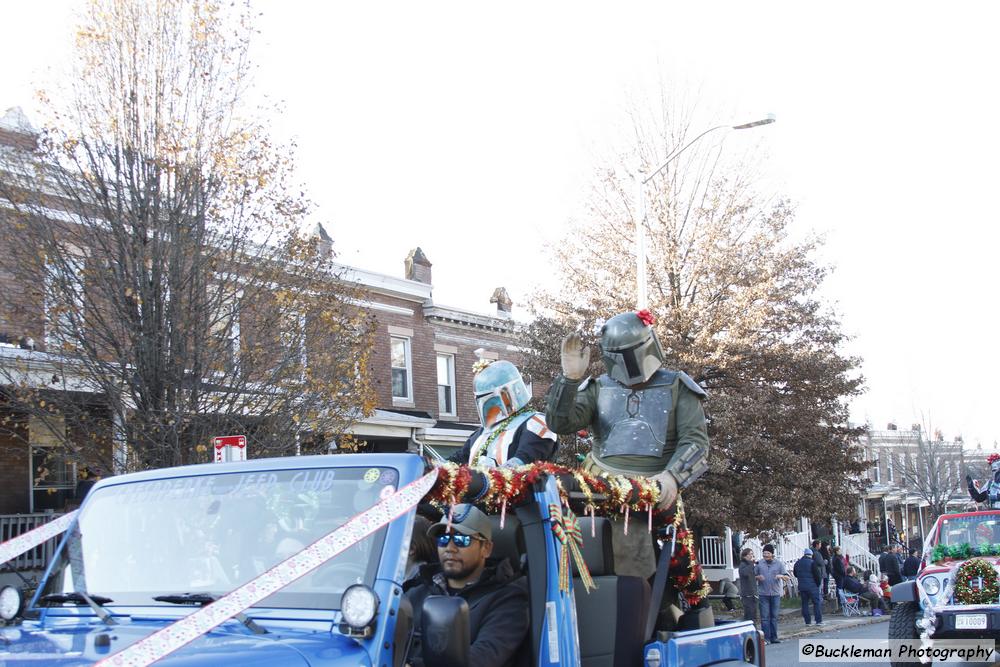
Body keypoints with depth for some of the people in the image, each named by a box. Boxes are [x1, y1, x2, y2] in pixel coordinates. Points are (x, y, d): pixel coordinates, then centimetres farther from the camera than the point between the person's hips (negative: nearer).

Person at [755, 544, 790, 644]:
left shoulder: (779, 564, 6)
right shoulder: (759, 564, 6)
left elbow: (787, 577, 4)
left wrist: (781, 576, -17)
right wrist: (758, 577, -13)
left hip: (776, 594, 1)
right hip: (763, 594, -1)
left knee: (774, 616, 6)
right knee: (765, 617, -4)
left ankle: (774, 637, 13)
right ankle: (766, 638, -2)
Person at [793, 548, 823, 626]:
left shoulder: (797, 563, 9)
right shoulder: (812, 563, -10)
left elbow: (795, 574, 19)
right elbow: (817, 574, -12)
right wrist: (819, 583, 2)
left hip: (801, 586, 5)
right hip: (812, 586, -5)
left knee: (805, 603, 9)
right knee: (817, 603, 3)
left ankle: (808, 621, 7)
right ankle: (819, 621, 0)